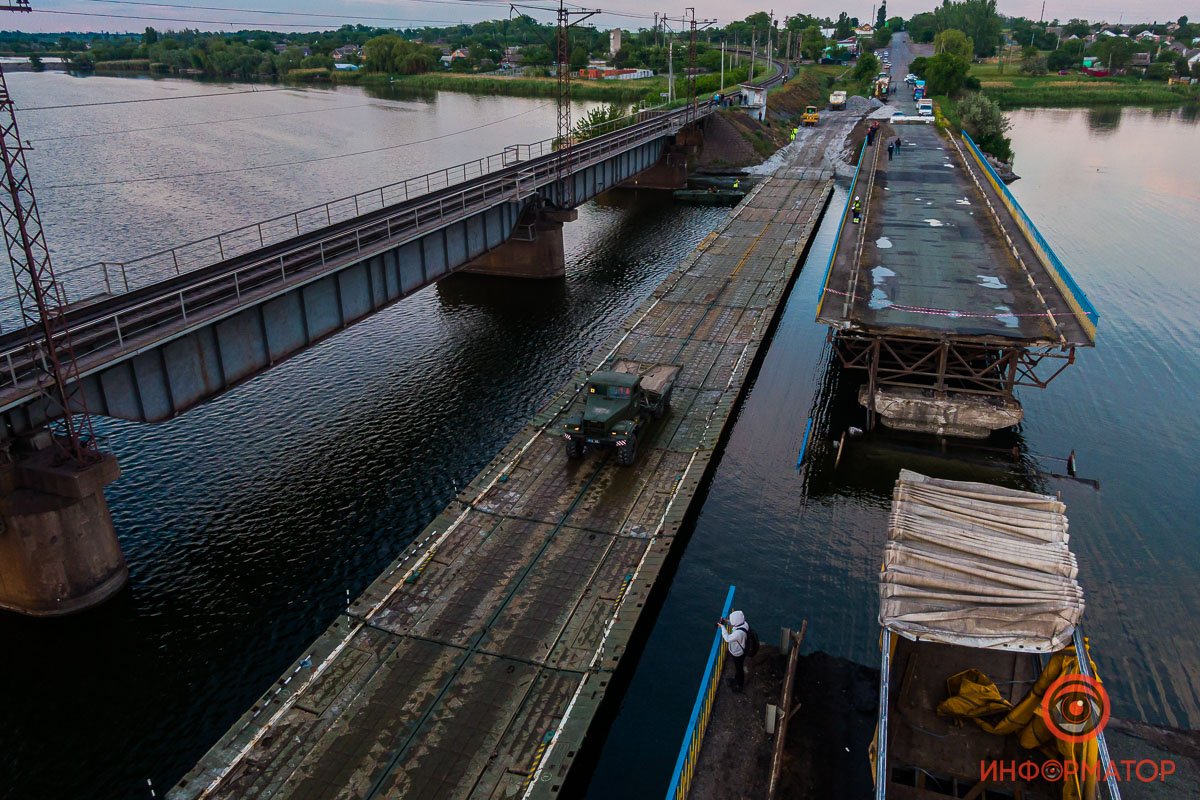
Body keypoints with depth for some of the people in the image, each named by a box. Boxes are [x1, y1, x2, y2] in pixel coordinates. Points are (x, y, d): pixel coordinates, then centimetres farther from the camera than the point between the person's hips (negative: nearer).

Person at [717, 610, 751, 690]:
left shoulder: (739, 632, -44)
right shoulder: (742, 623, -19)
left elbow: (727, 638, -32)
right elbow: (733, 624, 4)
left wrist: (722, 626, -25)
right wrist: (726, 621, -12)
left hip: (738, 654, -8)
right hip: (737, 651, 8)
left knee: (739, 668, 19)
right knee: (737, 667, 32)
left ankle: (740, 685, 44)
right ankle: (736, 679, 57)